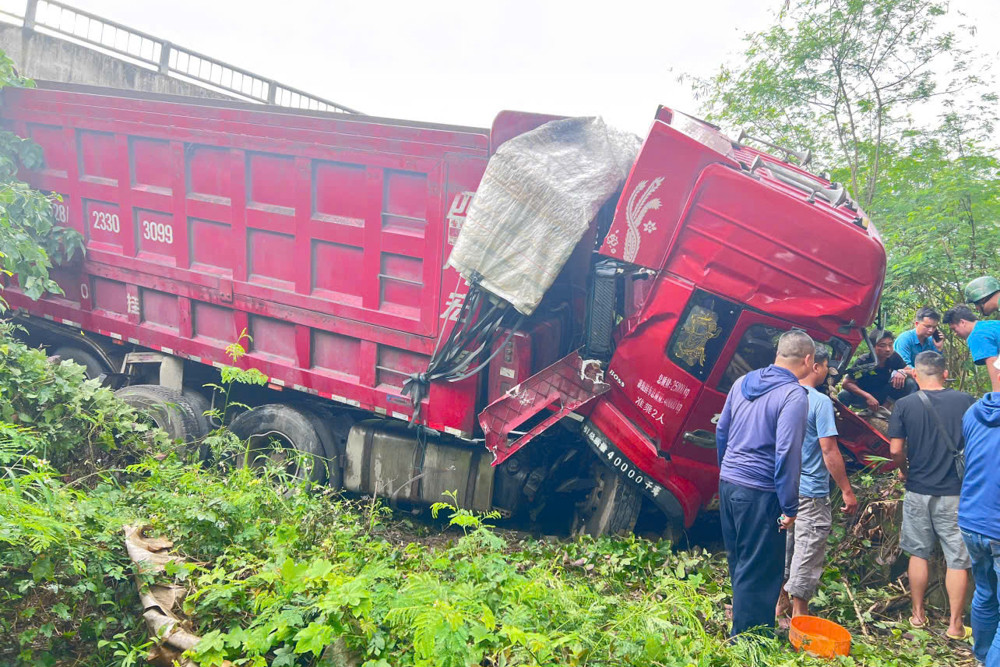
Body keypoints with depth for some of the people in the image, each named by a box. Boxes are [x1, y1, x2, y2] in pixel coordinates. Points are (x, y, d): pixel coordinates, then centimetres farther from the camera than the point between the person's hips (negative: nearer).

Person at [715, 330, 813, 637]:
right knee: (758, 573, 4)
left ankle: (741, 634, 36)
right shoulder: (794, 396, -15)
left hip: (727, 484, 8)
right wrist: (790, 507, -13)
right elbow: (786, 454, -19)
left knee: (739, 563, 21)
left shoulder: (743, 382, 8)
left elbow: (721, 431, 16)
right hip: (760, 494, -8)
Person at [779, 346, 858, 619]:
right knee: (807, 553, 4)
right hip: (811, 492, -7)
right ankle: (799, 614, 11)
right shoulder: (820, 401, -15)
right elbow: (829, 450, -18)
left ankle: (778, 605, 29)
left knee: (783, 547, 18)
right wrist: (847, 491, -11)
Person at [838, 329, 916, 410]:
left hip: (883, 395, 4)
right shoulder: (863, 362, -23)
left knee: (910, 383, -18)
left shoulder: (894, 357, -14)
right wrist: (868, 397, -38)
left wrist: (902, 372, -32)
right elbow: (847, 383, -26)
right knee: (843, 395, -36)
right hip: (863, 396, -4)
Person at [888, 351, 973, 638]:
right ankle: (955, 623, 14)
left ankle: (918, 614, 25)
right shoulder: (966, 402, -5)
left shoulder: (905, 405, -6)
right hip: (956, 493, -1)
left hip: (918, 490, 1)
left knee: (919, 553, 15)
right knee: (957, 559, 8)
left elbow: (896, 450, -7)